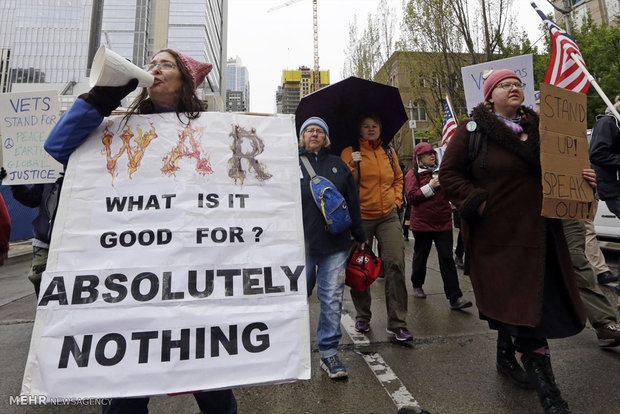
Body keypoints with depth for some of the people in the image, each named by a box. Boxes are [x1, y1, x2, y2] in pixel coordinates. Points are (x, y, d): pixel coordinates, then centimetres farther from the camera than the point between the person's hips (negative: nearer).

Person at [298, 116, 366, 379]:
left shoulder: (338, 165, 12)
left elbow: (352, 203, 13)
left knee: (332, 300, 4)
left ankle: (329, 353, 20)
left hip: (335, 244, 2)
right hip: (301, 244, -1)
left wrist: (360, 236, 14)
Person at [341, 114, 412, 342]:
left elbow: (398, 178, 24)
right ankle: (362, 317, 26)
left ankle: (397, 323, 3)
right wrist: (353, 165, -19)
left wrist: (397, 200, 11)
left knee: (395, 263, -9)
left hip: (388, 216, 3)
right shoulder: (349, 152, 1)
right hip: (360, 217, -2)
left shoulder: (388, 151, 12)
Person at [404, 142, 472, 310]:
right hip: (422, 223, -3)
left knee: (447, 258, -1)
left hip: (443, 222, 3)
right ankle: (417, 286, 34)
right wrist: (430, 186, -17)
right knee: (420, 256, 12)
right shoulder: (413, 174, -1)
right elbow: (411, 197, -13)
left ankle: (455, 298, 0)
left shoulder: (442, 172, 13)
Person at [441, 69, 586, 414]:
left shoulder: (538, 127, 12)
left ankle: (507, 357, 40)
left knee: (512, 304, 14)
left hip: (540, 231, 5)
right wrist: (476, 201, -15)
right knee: (523, 308, -1)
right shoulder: (473, 131, -3)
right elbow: (449, 173, -4)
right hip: (498, 234, -5)